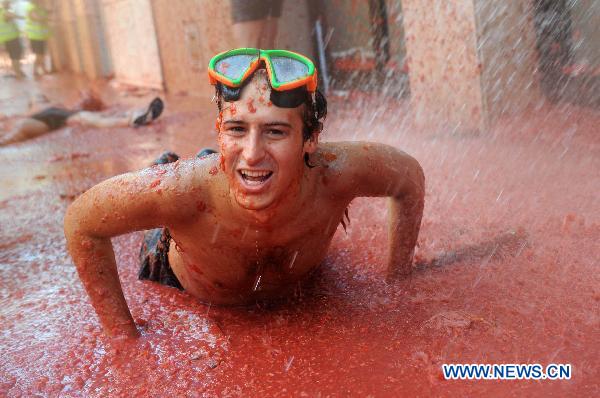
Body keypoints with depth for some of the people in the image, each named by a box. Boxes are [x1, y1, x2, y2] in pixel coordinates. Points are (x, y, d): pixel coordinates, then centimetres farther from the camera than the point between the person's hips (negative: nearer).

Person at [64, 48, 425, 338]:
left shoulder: (334, 172, -43)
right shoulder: (183, 188, -47)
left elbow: (410, 176, -21)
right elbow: (81, 223, -30)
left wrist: (398, 282, -18)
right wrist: (125, 336, -28)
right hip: (183, 289, -1)